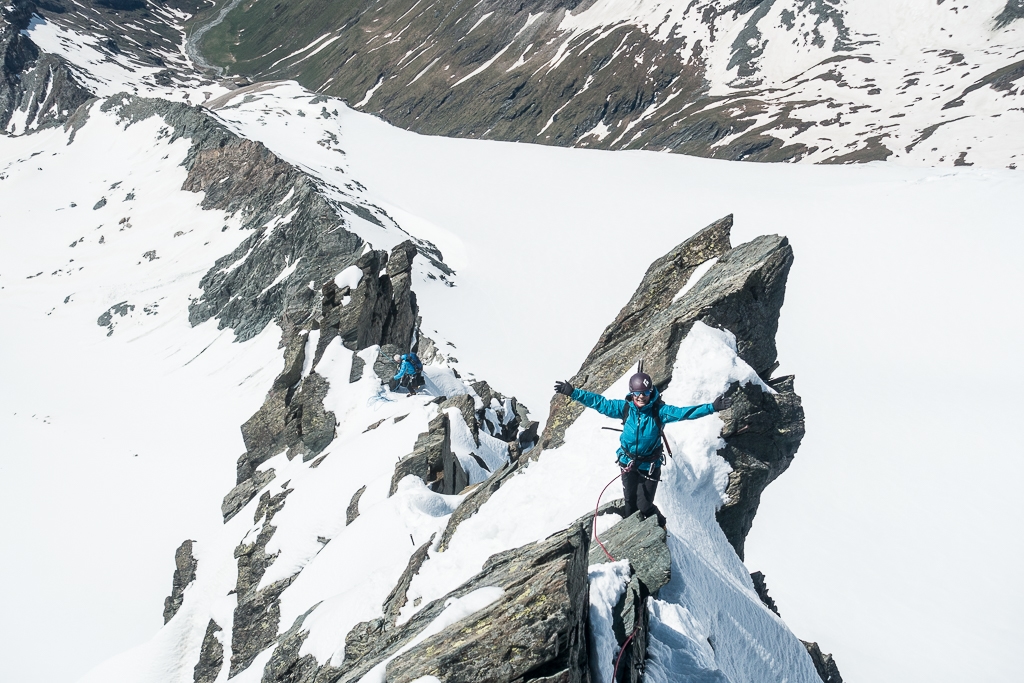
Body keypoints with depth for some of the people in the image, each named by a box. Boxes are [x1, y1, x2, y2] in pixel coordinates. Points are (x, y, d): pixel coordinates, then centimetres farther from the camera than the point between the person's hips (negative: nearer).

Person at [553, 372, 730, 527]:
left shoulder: (659, 410, -18)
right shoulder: (624, 407, -12)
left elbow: (684, 412, -26)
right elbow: (599, 402, -9)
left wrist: (712, 407, -37)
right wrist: (573, 392, -12)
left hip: (650, 465, -3)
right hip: (628, 462, 3)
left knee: (644, 505, 1)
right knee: (630, 501, 17)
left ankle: (661, 526, 33)